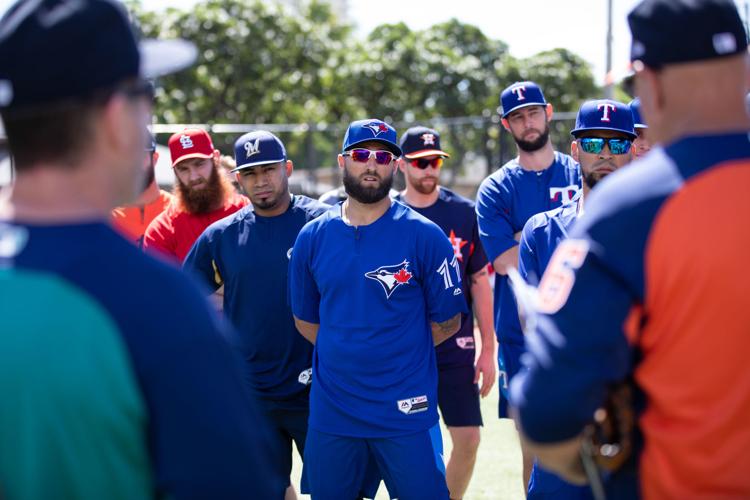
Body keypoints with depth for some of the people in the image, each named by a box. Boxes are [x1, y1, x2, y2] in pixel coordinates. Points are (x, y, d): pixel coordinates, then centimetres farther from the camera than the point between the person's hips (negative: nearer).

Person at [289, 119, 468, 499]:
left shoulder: (423, 236, -5)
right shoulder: (312, 237, 4)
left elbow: (447, 321, 0)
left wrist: (394, 355, 2)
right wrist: (348, 357, 7)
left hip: (406, 412, -3)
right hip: (331, 410, 3)